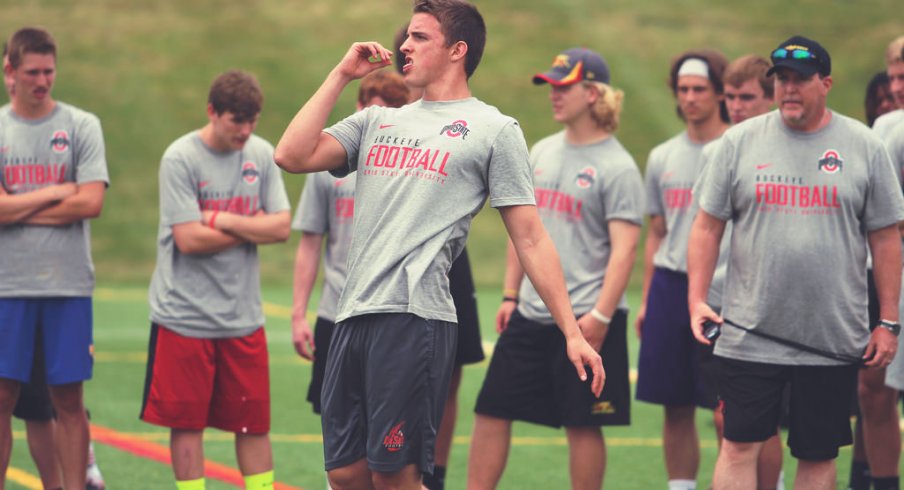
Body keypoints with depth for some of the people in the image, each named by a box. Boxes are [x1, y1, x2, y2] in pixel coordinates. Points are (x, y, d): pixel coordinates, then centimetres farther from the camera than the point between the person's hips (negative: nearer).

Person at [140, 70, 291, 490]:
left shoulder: (261, 154, 6)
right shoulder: (181, 158, -9)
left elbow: (281, 227, 0)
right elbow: (189, 238, -16)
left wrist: (225, 221, -11)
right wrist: (252, 227, -5)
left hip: (243, 315, 4)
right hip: (185, 315, -4)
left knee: (254, 422, 4)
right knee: (186, 422, 2)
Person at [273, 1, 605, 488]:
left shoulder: (494, 130, 5)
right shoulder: (377, 122, 20)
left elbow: (530, 239, 3)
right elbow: (291, 156, 7)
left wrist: (572, 333, -1)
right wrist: (341, 74, 10)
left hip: (415, 319, -6)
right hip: (352, 318, 6)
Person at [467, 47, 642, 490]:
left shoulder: (617, 166, -10)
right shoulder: (542, 152, 11)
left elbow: (624, 247, -15)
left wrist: (600, 316, -21)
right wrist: (510, 295, 15)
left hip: (585, 318, -7)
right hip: (531, 314, 7)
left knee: (582, 424, 0)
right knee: (491, 410, 5)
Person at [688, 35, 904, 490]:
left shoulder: (863, 146, 2)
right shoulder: (739, 141, 3)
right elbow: (708, 225, 5)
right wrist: (696, 300, -4)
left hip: (833, 342, 0)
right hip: (750, 334, 0)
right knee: (739, 446, -3)